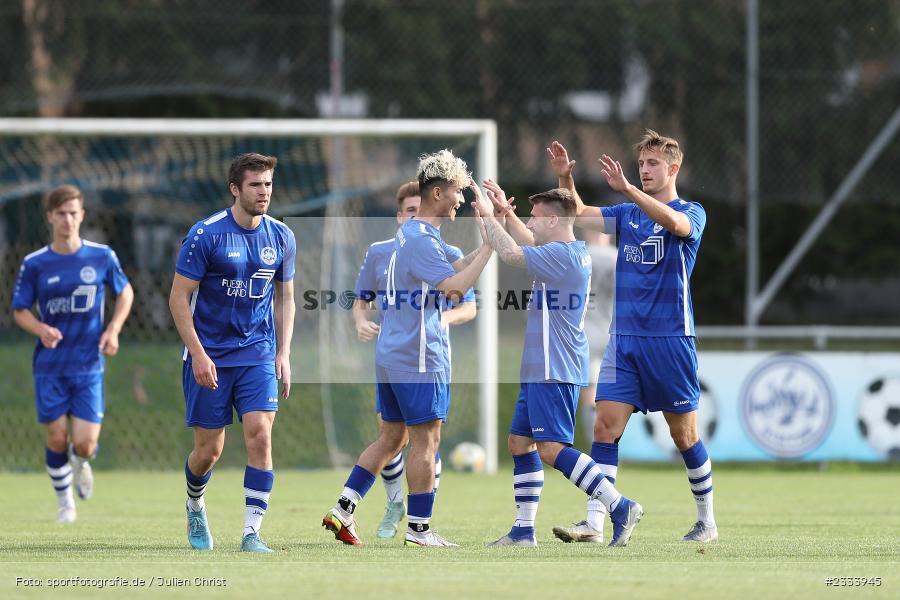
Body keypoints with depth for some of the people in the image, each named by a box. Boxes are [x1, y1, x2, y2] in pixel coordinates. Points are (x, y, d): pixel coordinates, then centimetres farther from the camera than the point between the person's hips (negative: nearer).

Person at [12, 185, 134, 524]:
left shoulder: (102, 257, -2)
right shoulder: (35, 264, -3)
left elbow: (125, 292, 13)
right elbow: (19, 310, 4)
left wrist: (113, 329, -2)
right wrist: (40, 329, -18)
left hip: (89, 366, 0)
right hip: (50, 366, 0)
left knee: (84, 444, -7)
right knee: (57, 440, 1)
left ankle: (81, 463, 31)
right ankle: (65, 501, 26)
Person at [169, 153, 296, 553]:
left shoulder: (281, 237, 4)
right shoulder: (206, 234, -10)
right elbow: (178, 298, -8)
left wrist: (283, 353, 6)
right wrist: (198, 354, -15)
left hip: (257, 353, 3)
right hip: (209, 356, -3)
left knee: (260, 433, -15)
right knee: (209, 449, 2)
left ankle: (252, 533, -13)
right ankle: (195, 506, 35)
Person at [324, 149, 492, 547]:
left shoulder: (410, 233, 16)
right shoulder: (421, 239, -16)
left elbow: (448, 270, 26)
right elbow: (454, 287, -25)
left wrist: (484, 245, 17)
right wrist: (489, 247, -20)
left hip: (391, 352, 10)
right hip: (420, 356, -10)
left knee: (392, 437, 13)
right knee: (425, 440, -3)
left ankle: (342, 510, 9)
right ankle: (418, 529, -1)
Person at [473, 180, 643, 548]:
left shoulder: (561, 255, -17)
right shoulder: (573, 253, 14)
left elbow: (510, 253, -22)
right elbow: (528, 244, 32)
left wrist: (489, 215, -8)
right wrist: (505, 213, 25)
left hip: (554, 371, -11)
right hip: (540, 370, 11)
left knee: (552, 449, -15)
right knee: (519, 442, 13)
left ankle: (620, 507, -17)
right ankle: (524, 530, 15)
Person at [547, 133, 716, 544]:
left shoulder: (692, 213, -4)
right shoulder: (627, 214, 13)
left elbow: (673, 222, -27)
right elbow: (578, 214, 6)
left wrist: (626, 188, -37)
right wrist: (565, 178, -13)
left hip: (670, 339, -5)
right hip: (624, 338, 5)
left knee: (683, 433, 3)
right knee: (605, 427, -7)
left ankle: (707, 521, 18)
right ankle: (594, 524, -11)